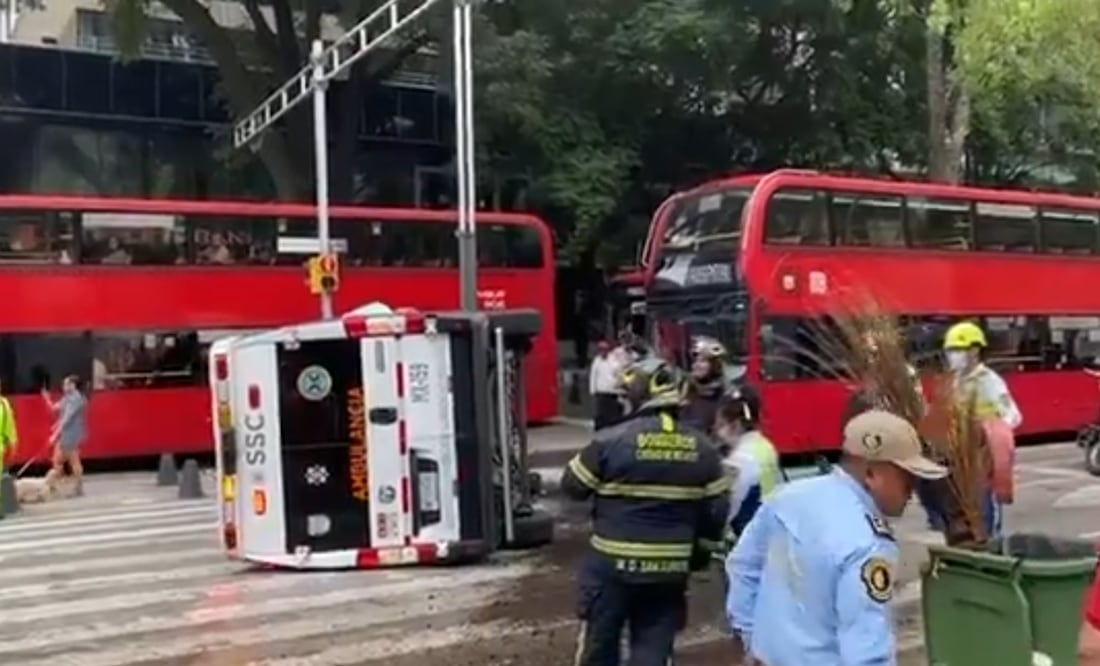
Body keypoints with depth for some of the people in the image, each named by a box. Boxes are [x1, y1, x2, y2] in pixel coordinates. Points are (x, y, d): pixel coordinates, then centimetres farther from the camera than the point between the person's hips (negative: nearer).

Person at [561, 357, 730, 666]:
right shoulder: (702, 447, -1)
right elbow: (716, 510, 5)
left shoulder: (611, 440, -14)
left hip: (612, 565, -3)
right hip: (670, 570, 3)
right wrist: (700, 554, 19)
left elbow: (572, 486, -3)